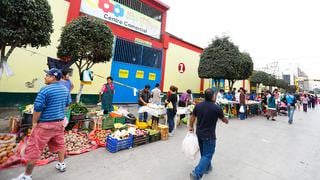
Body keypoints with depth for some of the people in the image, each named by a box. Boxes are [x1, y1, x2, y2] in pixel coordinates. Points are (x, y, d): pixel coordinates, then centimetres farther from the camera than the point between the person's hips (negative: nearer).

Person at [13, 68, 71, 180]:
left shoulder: (45, 90, -17)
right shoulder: (65, 89, 3)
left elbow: (38, 108, -16)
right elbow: (67, 104, 15)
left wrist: (34, 122, -3)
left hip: (45, 124, -7)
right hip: (60, 122, 7)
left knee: (34, 149, 7)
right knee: (59, 144, 21)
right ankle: (61, 164, 36)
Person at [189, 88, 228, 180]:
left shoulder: (198, 105, -5)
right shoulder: (217, 108, -16)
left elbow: (192, 117, 6)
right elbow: (224, 120, 1)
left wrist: (191, 127, 22)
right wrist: (226, 121, 25)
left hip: (199, 133, 6)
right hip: (209, 135, -5)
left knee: (203, 152, 23)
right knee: (207, 155, 3)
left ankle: (207, 167, 42)